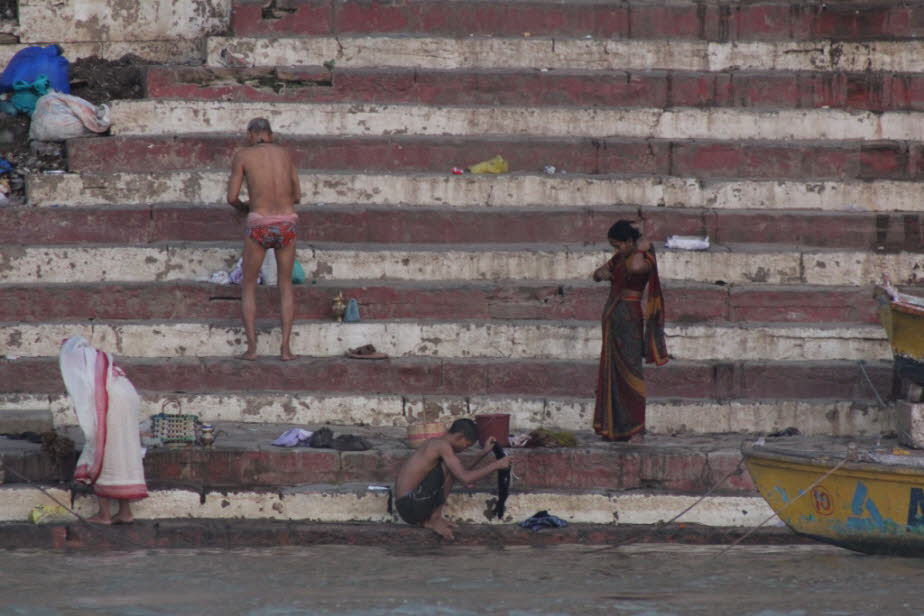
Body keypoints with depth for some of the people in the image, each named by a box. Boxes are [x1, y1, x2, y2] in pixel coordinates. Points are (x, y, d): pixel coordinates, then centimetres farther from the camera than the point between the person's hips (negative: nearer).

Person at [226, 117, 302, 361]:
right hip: (286, 223, 2)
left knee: (248, 286, 13)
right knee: (285, 285, 16)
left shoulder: (243, 156, 1)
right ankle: (285, 347, 6)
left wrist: (242, 207, 21)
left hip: (259, 225, -2)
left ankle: (251, 347, 1)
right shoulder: (285, 154, 11)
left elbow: (232, 197, -2)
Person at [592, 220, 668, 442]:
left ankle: (636, 430, -12)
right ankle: (614, 427, 12)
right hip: (612, 317, 9)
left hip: (629, 316, -9)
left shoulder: (644, 261, -11)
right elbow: (597, 274, 26)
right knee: (611, 373, 8)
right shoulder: (619, 259, 15)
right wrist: (601, 273, 3)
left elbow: (635, 267, -35)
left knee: (630, 370, -11)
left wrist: (641, 250, -17)